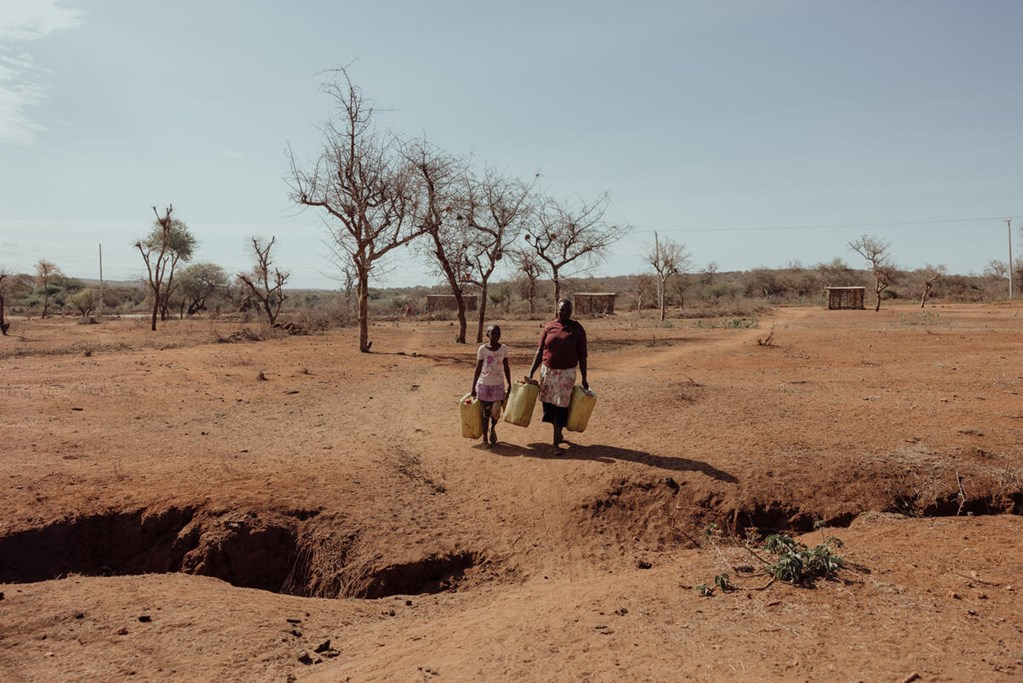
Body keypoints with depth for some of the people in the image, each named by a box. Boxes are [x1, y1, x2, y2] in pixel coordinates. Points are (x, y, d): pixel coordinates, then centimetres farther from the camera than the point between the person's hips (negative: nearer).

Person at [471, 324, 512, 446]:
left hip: (498, 384, 1)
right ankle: (484, 437, 19)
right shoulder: (483, 349, -6)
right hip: (484, 384, -1)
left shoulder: (503, 348, -1)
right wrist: (473, 388, -1)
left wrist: (509, 385, 7)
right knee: (486, 412, 4)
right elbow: (478, 369, -1)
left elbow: (506, 367, 7)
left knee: (496, 411, -8)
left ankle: (493, 429, 23)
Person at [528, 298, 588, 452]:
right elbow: (540, 351, 4)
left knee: (561, 406, -2)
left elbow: (582, 355, -1)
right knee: (549, 404, 9)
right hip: (548, 371, 3)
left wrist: (584, 379, -3)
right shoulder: (549, 327, 1)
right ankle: (559, 433, 30)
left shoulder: (577, 329, -4)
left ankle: (556, 442, 6)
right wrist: (531, 373, -2)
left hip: (567, 373, -3)